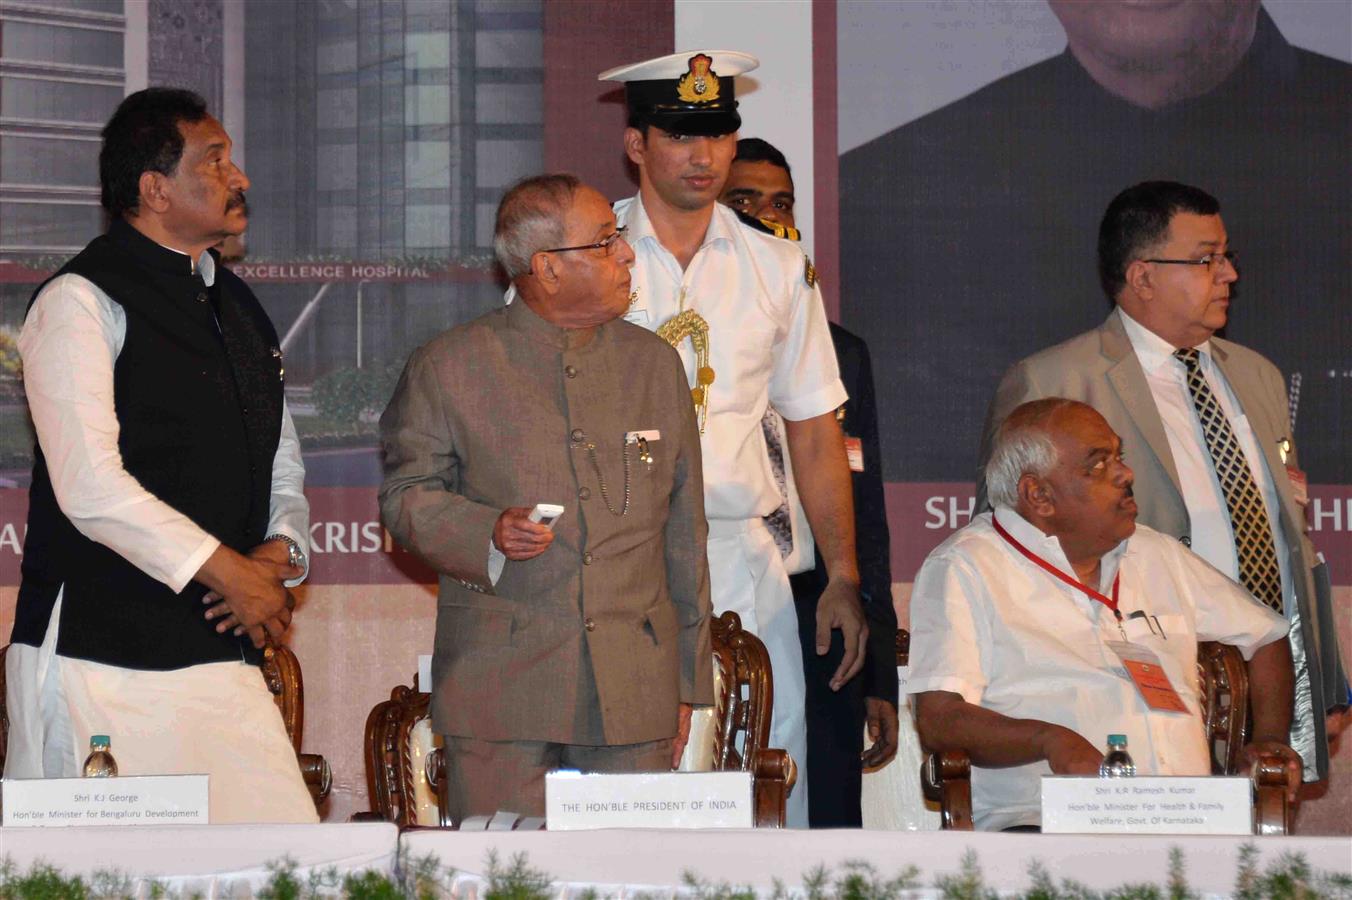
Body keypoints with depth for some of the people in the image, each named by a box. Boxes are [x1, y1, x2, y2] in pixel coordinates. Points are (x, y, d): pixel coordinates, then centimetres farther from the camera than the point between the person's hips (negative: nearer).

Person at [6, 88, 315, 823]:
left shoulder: (239, 309, 20)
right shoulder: (80, 303, -5)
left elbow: (282, 470, 25)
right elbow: (91, 487, -15)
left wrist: (278, 555, 2)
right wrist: (226, 571, -12)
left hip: (224, 656, 7)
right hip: (101, 663, -7)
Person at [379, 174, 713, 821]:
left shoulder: (655, 364, 14)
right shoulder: (448, 367, 3)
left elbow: (684, 532, 17)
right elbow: (406, 495, 5)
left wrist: (688, 682, 14)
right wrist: (488, 533, -16)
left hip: (636, 691, 3)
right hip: (499, 689, -3)